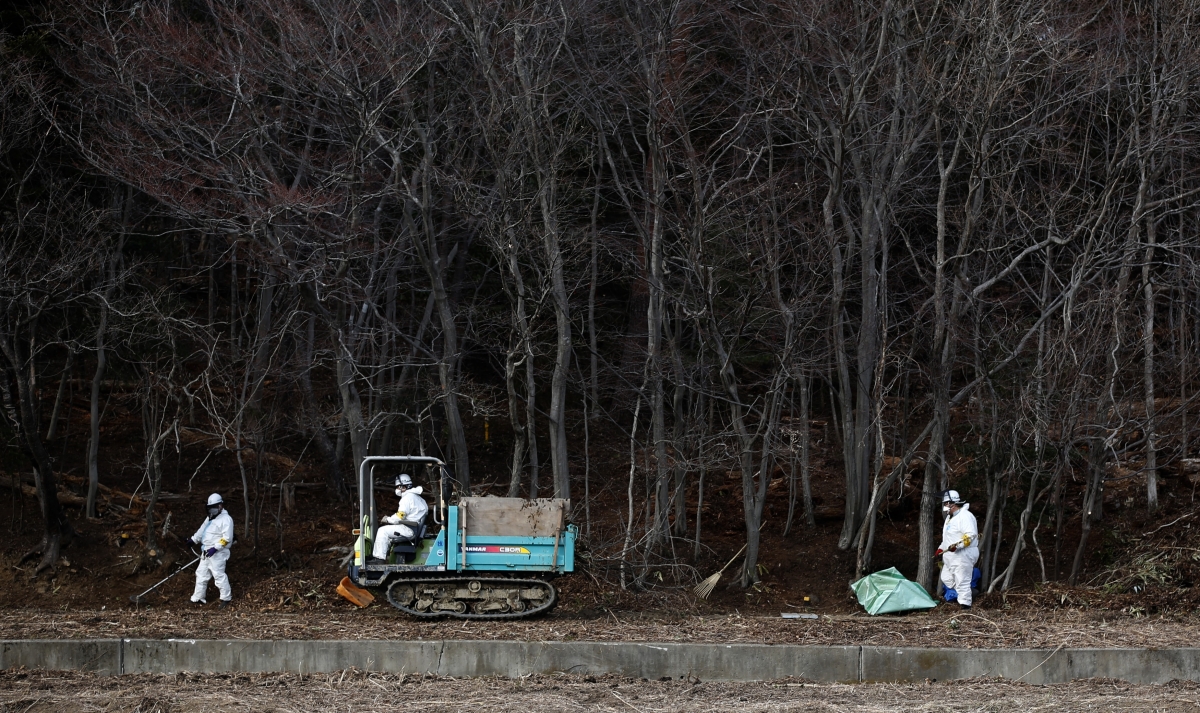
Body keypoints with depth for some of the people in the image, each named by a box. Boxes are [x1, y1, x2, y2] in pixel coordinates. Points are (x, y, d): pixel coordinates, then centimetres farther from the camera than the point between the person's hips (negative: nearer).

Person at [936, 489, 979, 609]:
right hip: (951, 556, 11)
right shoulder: (950, 517, 17)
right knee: (946, 579, 17)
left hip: (963, 555, -11)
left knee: (962, 581, -10)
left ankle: (965, 606, -7)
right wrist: (941, 548, 22)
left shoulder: (965, 516, -16)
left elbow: (971, 534, -27)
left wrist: (957, 545, -35)